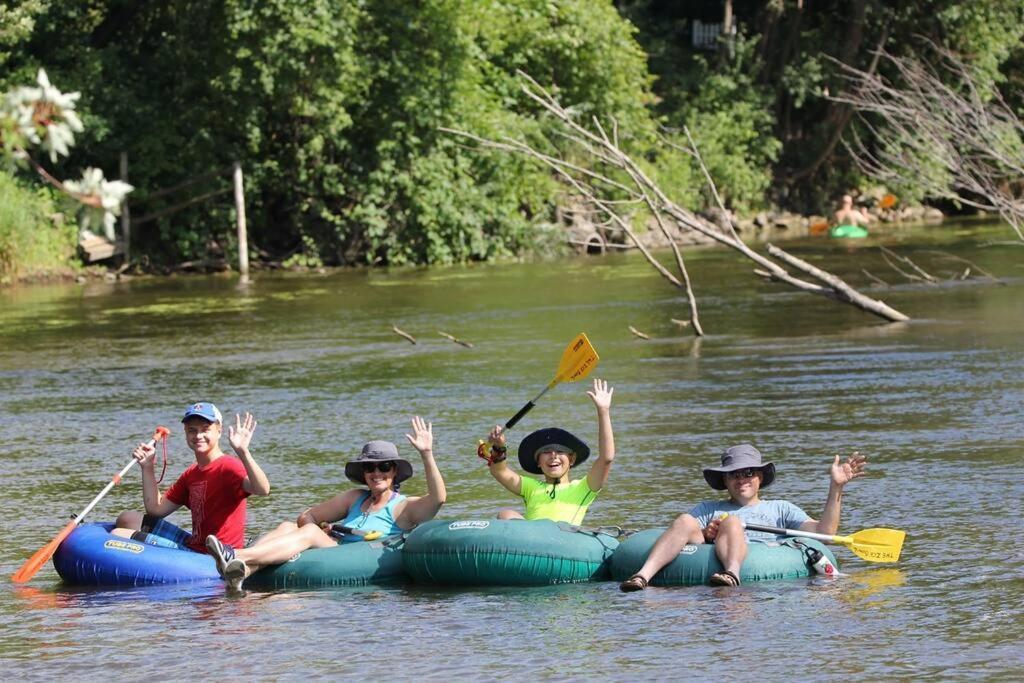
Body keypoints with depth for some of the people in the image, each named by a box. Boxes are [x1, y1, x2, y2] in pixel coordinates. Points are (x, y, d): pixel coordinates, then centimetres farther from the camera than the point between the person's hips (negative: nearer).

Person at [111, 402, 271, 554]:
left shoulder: (227, 467, -15)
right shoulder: (191, 474, 13)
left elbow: (262, 489, -35)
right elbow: (156, 509, 16)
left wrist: (243, 453, -48)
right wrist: (147, 467, 9)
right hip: (193, 545, 9)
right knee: (128, 519, 20)